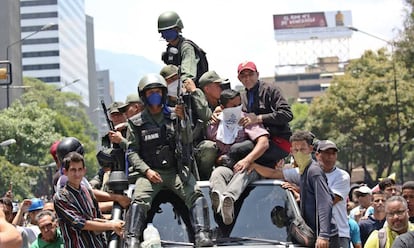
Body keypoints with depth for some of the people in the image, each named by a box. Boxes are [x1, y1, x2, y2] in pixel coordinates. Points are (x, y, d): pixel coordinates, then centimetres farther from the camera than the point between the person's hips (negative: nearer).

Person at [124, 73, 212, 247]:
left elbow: (186, 141, 2)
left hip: (175, 170, 1)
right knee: (139, 199, -26)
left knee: (195, 194, -20)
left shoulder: (173, 117, 10)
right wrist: (146, 170, -10)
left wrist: (183, 119, -14)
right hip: (149, 171, -1)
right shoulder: (136, 123, 7)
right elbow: (132, 151, 5)